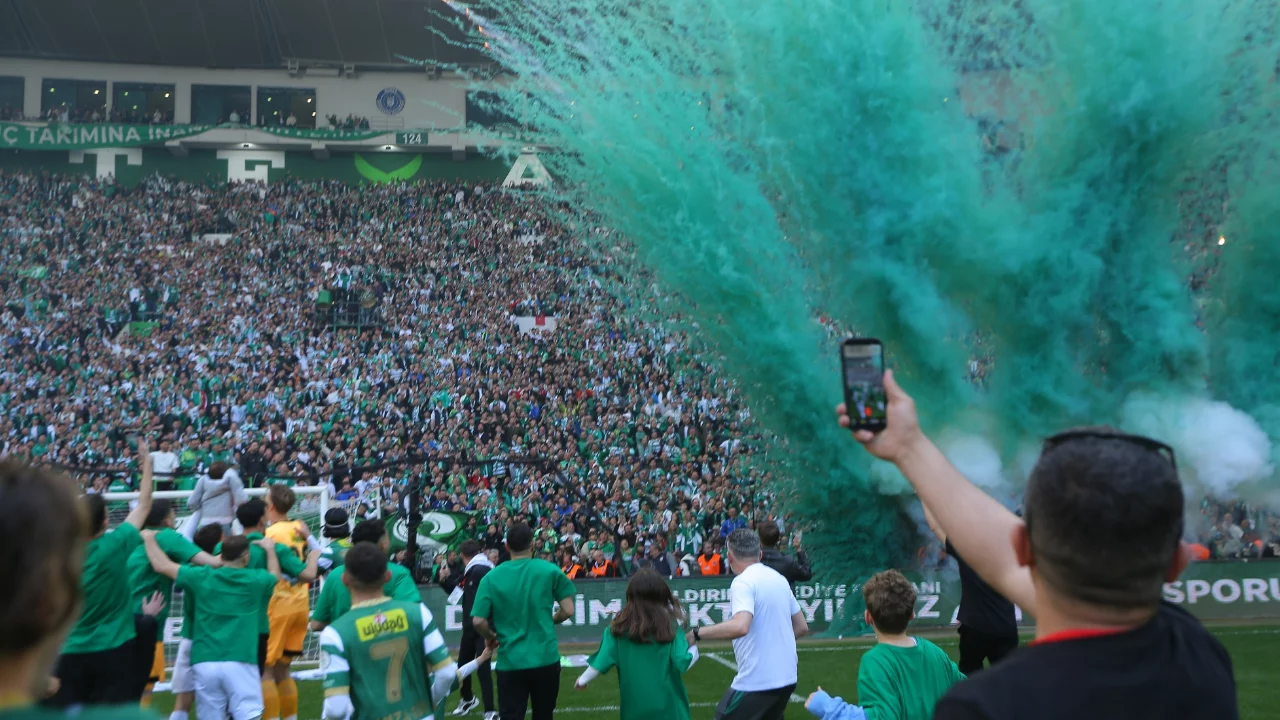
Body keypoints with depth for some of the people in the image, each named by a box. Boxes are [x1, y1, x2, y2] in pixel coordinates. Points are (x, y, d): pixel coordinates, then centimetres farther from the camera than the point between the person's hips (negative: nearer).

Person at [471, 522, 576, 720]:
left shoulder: (491, 577, -3)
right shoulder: (550, 571, -4)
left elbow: (478, 621, -8)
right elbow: (567, 611, -3)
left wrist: (492, 639, 12)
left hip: (510, 662, 0)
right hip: (546, 659, 1)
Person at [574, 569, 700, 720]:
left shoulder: (620, 627, -5)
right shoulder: (670, 625, -9)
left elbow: (603, 662, -4)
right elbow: (683, 663, -13)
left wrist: (583, 680, 12)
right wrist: (694, 650, 8)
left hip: (635, 705, 2)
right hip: (667, 705, -1)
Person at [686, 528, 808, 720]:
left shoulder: (743, 582, -14)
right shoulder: (780, 579, 10)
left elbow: (740, 627, -31)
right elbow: (802, 627, 17)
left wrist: (697, 633, -24)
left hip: (756, 681, -8)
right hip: (786, 677, 8)